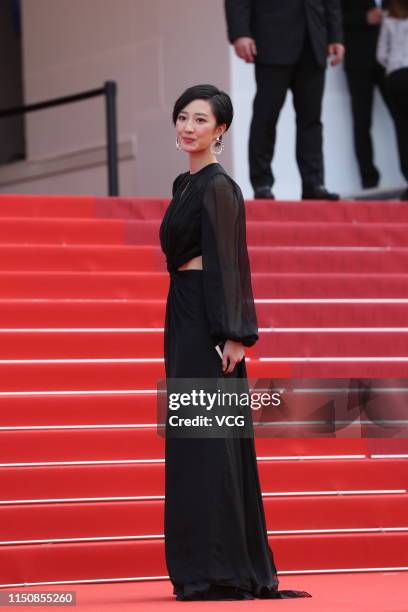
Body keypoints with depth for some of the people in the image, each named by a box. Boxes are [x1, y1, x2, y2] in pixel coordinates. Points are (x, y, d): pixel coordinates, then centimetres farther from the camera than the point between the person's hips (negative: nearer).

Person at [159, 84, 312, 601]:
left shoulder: (218, 188, -10)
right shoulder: (186, 185, 17)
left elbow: (229, 263, -16)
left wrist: (235, 335, -21)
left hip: (209, 323, -9)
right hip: (184, 316, 9)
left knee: (209, 440, -10)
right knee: (192, 440, 9)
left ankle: (222, 572, -10)